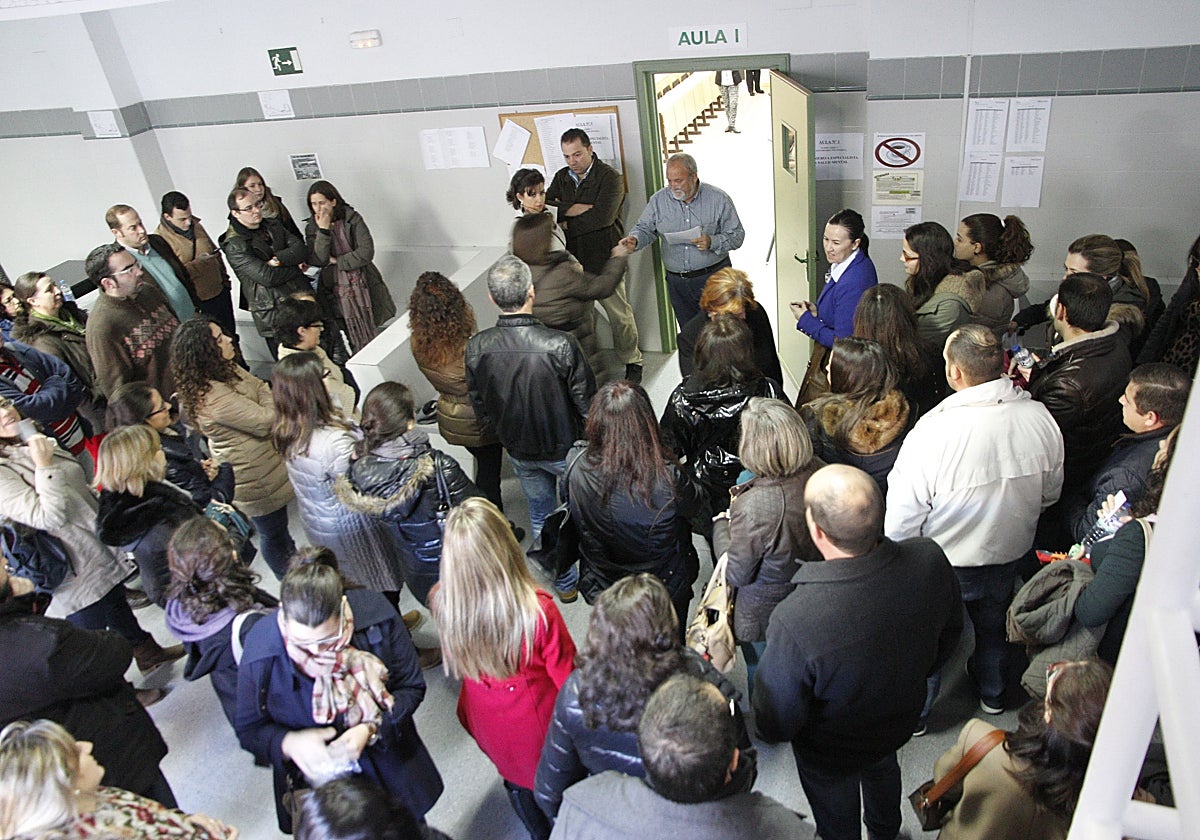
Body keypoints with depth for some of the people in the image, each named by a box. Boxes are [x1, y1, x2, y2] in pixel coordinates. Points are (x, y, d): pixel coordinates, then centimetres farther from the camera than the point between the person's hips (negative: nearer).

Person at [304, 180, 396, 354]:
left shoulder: (352, 219, -4)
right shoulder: (312, 228, 5)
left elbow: (366, 252, -13)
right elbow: (317, 260, -9)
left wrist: (336, 261, -8)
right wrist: (323, 230, -16)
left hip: (361, 286, -2)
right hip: (335, 292, 2)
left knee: (369, 336, -1)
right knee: (350, 340, 1)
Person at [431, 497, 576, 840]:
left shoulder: (444, 603, -28)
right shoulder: (538, 609, -38)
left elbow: (456, 664, -6)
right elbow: (564, 675, -21)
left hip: (489, 724, 4)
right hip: (538, 722, -3)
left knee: (516, 780, 32)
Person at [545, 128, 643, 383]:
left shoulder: (609, 177, -10)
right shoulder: (562, 177, 10)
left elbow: (603, 216, -23)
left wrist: (566, 222, -13)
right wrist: (576, 209, -17)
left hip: (604, 257, -5)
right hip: (573, 257, 5)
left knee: (618, 312, 4)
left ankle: (632, 361, 20)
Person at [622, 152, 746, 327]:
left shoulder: (718, 199, -6)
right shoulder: (659, 199, 2)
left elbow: (737, 235, -4)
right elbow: (645, 228, 7)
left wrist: (712, 242, -22)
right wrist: (634, 240, -17)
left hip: (713, 276, -2)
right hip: (677, 282, 3)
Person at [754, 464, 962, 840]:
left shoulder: (794, 622, -46)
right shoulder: (930, 560, -31)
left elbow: (776, 724, -28)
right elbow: (950, 631, -8)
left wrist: (769, 732, -4)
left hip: (830, 755, -4)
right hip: (901, 722, 5)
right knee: (882, 769, 39)